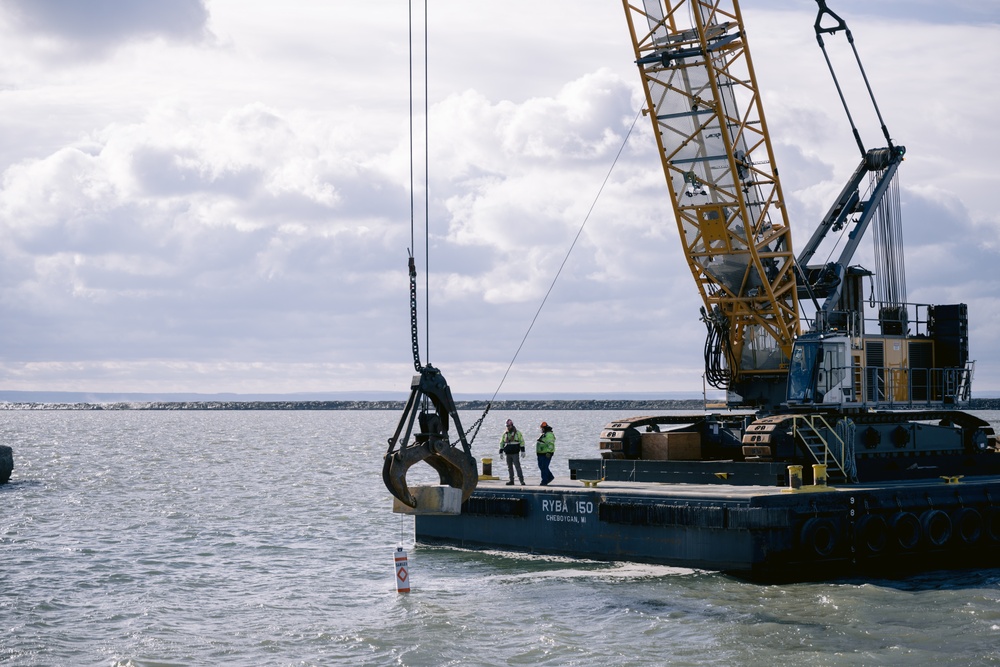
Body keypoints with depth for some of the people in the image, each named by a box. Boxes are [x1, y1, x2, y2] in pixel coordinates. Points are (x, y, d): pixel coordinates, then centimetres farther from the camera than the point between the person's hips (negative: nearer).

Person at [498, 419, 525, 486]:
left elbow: (522, 441, -1)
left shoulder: (517, 432, 0)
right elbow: (501, 443, 14)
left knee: (517, 466, -11)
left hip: (515, 453, -4)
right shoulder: (505, 434, 10)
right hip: (508, 454, 4)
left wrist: (522, 451, -8)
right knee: (509, 467, 7)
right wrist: (501, 452, 9)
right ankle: (511, 481, 13)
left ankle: (522, 480, -11)